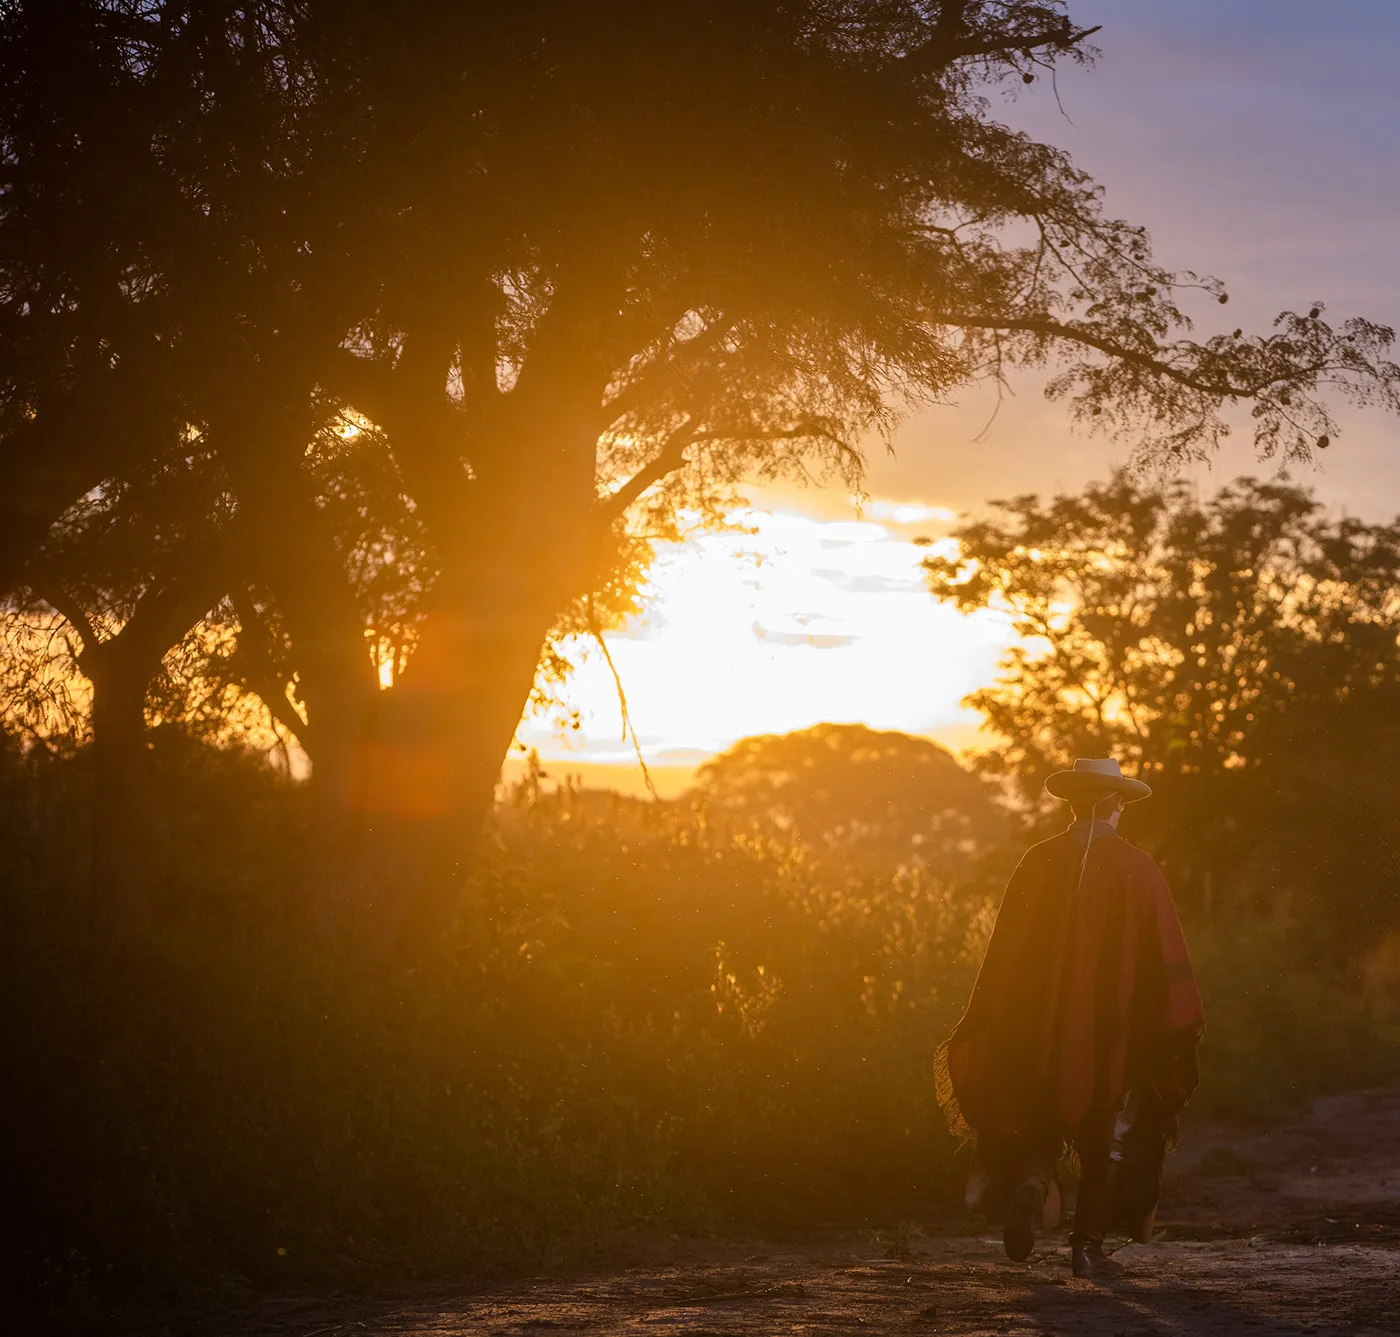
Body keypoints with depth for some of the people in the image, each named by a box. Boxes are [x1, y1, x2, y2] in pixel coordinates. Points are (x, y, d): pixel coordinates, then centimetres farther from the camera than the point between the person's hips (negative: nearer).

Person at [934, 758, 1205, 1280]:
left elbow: (1004, 950, 0)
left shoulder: (1038, 862, -3)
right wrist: (1179, 1032, -1)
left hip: (1041, 1025, 1)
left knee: (1039, 1129, 16)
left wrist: (985, 1023, 7)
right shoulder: (1138, 869, -7)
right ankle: (1087, 1244, 10)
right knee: (1106, 1132, 11)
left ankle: (1029, 1184, -13)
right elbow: (1166, 957, -8)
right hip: (1115, 1027, -1)